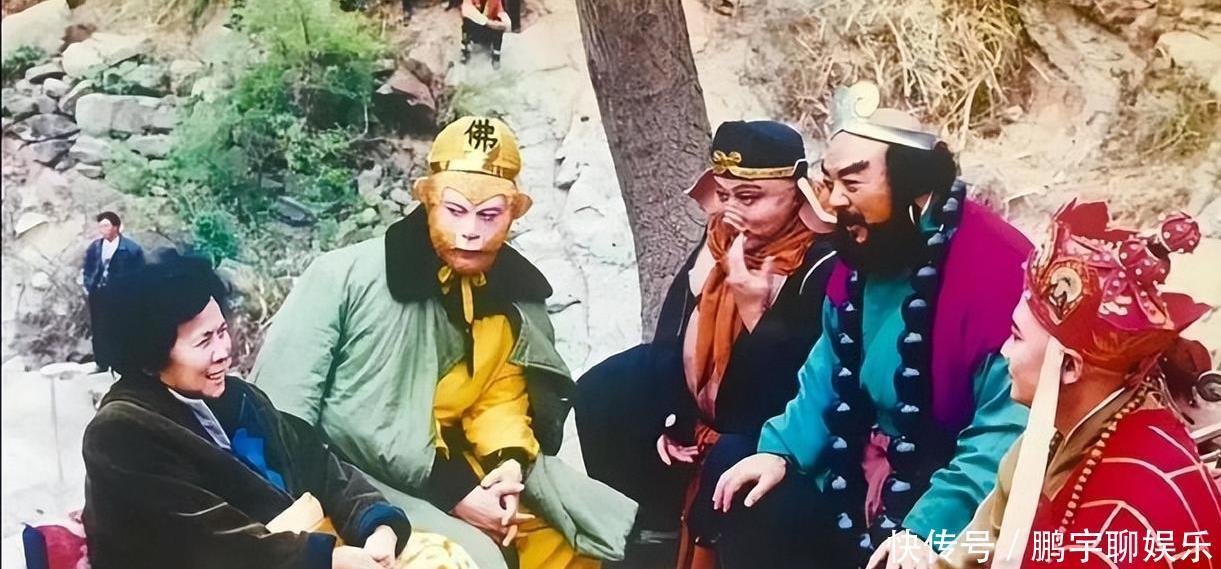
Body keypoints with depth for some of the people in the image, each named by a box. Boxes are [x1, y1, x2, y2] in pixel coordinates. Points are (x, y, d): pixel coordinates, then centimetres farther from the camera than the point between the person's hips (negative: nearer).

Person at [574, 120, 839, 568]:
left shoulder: (824, 265, -23)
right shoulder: (718, 241, -1)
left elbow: (804, 386, -29)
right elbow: (672, 338, 6)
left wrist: (753, 306, -35)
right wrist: (664, 419, -1)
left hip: (777, 424, -8)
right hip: (703, 403, 8)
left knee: (730, 459, -37)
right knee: (600, 395, -2)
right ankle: (649, 528, 10)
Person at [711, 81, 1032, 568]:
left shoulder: (995, 271, -25)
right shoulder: (860, 261, 3)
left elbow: (1006, 434, -28)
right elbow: (829, 379, 16)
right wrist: (779, 450, 1)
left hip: (942, 505, -8)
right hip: (863, 484, 8)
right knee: (752, 517, 0)